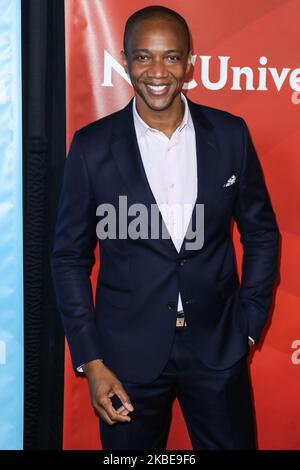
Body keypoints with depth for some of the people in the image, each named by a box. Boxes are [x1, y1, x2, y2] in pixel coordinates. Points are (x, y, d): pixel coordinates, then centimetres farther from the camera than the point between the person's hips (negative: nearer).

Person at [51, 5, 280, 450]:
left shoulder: (230, 134, -3)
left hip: (217, 347, 1)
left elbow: (262, 235, 6)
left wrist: (248, 326, 1)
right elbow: (70, 257, -2)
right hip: (128, 353, -1)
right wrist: (90, 360, -6)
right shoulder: (92, 146, -7)